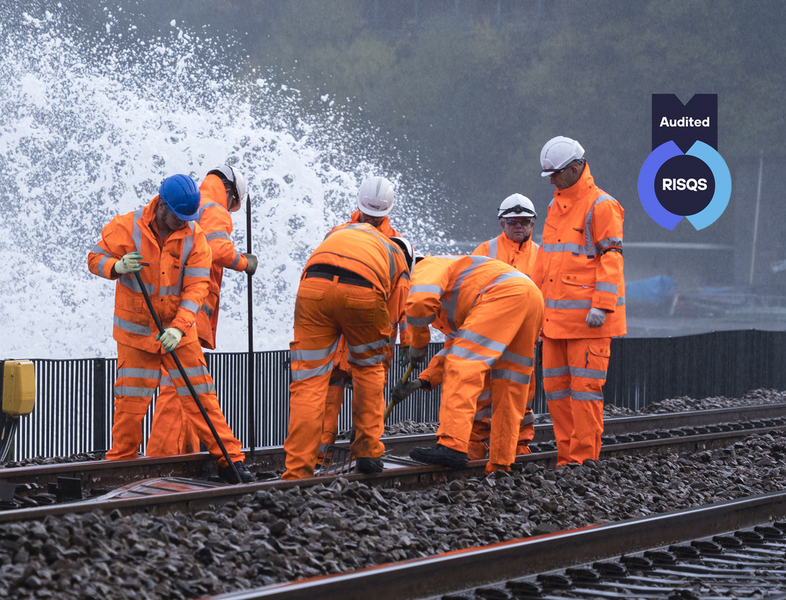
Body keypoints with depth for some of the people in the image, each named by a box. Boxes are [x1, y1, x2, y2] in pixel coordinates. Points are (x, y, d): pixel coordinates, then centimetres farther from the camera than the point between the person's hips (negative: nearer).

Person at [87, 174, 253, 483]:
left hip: (179, 331, 1)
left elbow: (196, 286, -11)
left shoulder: (194, 235, -7)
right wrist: (117, 267, -26)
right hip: (136, 330, -1)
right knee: (131, 399, 0)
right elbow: (95, 258, -2)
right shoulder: (126, 227, -11)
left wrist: (179, 327, -23)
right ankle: (120, 462, 15)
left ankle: (230, 458, 4)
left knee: (200, 394, 0)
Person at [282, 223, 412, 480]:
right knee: (369, 367, 27)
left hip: (314, 285, 1)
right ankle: (368, 452, 28)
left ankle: (297, 473, 2)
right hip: (363, 294, -1)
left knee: (308, 382, 6)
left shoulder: (340, 230, 41)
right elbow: (392, 321, 32)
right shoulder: (399, 265, 33)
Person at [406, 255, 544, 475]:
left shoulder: (426, 267, 10)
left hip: (505, 292, -10)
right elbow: (455, 345, 37)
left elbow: (419, 302, -12)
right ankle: (501, 465, 9)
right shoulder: (447, 304, 37)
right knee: (509, 388, 10)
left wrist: (418, 343, 4)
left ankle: (452, 446, -26)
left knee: (465, 367, -15)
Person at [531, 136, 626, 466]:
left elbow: (611, 258, -13)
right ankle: (567, 454, 13)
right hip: (556, 314, 8)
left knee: (585, 386, -6)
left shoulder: (601, 206, -8)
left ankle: (584, 457, -3)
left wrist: (601, 305, -20)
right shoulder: (556, 205, 18)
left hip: (587, 316, -8)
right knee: (555, 384, 7)